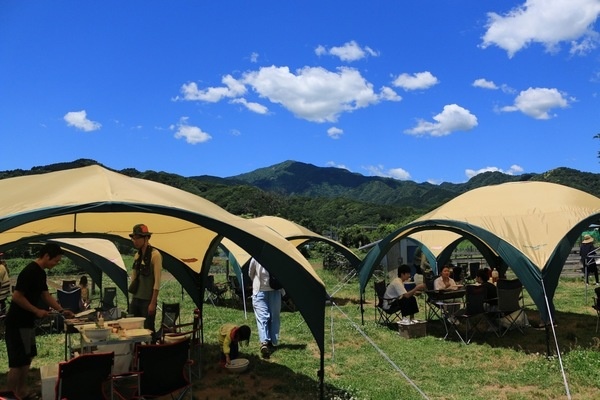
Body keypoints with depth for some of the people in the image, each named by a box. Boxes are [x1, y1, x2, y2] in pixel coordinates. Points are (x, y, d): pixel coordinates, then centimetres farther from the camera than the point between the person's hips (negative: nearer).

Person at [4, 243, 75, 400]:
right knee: (18, 361, -4)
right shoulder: (29, 272, -22)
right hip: (17, 323, -10)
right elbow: (17, 297, -24)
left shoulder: (41, 272, 9)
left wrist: (61, 310, 9)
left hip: (27, 322, 10)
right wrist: (37, 311, -17)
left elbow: (45, 294, 16)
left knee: (27, 357, 17)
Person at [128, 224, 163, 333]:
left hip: (148, 300, -7)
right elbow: (133, 278, 15)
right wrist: (132, 299, 13)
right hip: (136, 299, 7)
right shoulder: (137, 255, 9)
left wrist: (153, 302, -17)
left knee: (148, 330, 0)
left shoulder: (155, 255, -12)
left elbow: (157, 281, -15)